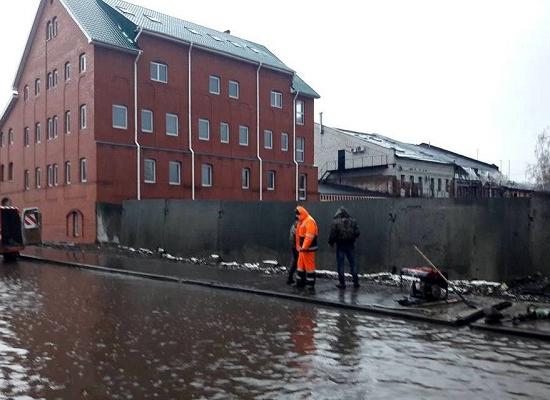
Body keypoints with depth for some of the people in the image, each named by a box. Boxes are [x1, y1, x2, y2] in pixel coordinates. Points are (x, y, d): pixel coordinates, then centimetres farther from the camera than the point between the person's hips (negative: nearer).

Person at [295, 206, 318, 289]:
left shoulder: (309, 221, -15)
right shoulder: (301, 222, 17)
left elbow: (309, 236, -23)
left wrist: (304, 247, -23)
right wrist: (298, 246, 15)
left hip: (308, 248, -10)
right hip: (302, 248, 10)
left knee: (309, 265, -5)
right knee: (300, 265, 14)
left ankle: (310, 284, 1)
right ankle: (300, 282, 23)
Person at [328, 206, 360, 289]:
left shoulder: (335, 222, -10)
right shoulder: (353, 221, 0)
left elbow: (332, 235, -13)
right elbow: (357, 233, -1)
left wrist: (331, 243, 5)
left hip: (340, 246, -3)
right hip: (350, 245, 3)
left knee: (340, 264, 4)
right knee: (353, 263, 12)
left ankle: (342, 283, 6)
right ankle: (356, 282, 14)